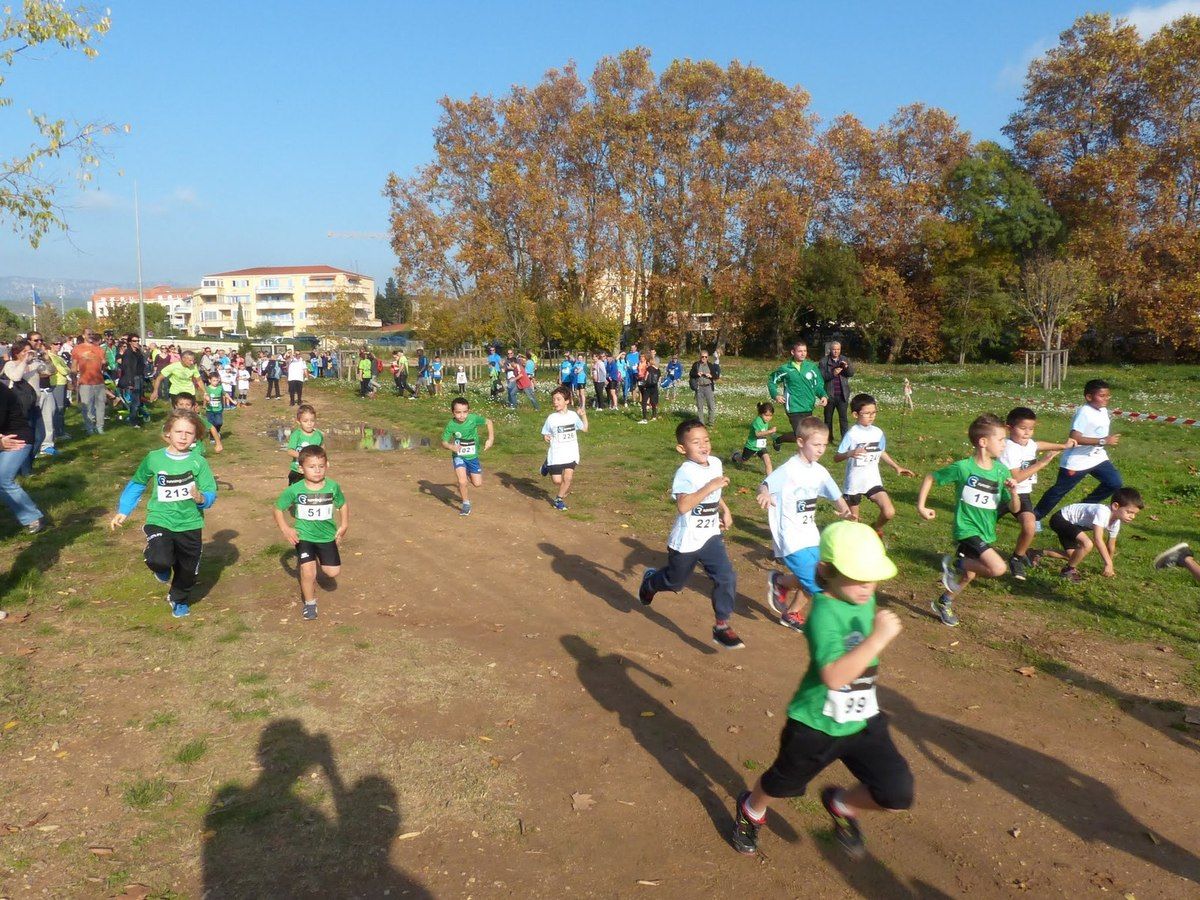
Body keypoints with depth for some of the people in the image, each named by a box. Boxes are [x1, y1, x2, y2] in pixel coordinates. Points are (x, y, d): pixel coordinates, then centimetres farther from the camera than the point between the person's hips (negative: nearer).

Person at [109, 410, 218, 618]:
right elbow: (136, 484, 10)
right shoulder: (154, 459, -6)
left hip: (190, 524, 1)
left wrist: (201, 498, -30)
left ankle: (179, 600, 46)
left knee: (187, 570, 14)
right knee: (158, 561, -26)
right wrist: (123, 511, 10)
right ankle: (163, 568, 13)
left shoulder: (199, 462, -8)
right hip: (160, 520, -1)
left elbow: (210, 494, -8)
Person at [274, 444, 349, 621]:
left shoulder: (333, 487, -10)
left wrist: (344, 525, 0)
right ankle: (309, 603, 12)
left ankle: (316, 561, 36)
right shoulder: (294, 490, -15)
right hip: (304, 536, -2)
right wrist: (285, 529, -12)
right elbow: (278, 509, -1)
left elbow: (343, 505, 9)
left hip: (327, 535, 2)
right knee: (308, 572, -15)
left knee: (332, 572, 3)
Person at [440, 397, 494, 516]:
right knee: (462, 482, -17)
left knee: (478, 484, 7)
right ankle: (466, 504, 8)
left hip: (472, 456, 2)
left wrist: (491, 439, -12)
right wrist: (451, 446, -33)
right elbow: (444, 442, -12)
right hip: (458, 456, -2)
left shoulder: (474, 418, -20)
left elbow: (488, 422, -4)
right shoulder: (451, 425, -20)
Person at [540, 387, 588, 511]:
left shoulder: (573, 415, 0)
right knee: (557, 480, -1)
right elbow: (545, 433, 1)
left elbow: (584, 428, 11)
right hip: (556, 453, -1)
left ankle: (559, 498, 12)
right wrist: (545, 437, -22)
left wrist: (584, 415, -3)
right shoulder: (551, 418, -6)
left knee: (568, 477, -11)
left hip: (571, 453, 1)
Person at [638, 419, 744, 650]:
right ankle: (650, 580, 49)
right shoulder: (685, 472, -25)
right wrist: (710, 487, -41)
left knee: (726, 577, -9)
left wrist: (724, 510, 10)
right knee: (675, 582, 15)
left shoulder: (715, 463, -1)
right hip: (686, 541, -5)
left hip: (711, 535, 6)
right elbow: (682, 505, -40)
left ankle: (722, 626, 4)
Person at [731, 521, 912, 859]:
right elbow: (833, 676, -42)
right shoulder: (825, 612, -28)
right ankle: (751, 811, 53)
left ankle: (842, 806, 25)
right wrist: (877, 639, -44)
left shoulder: (863, 597, -4)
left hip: (863, 720, 6)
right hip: (817, 725, -6)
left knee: (898, 793, -6)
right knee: (784, 782, 18)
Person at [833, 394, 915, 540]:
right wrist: (850, 453, -37)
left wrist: (896, 467, 16)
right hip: (853, 484, -4)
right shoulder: (851, 434, -16)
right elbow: (836, 458, -18)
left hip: (873, 481, 4)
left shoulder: (878, 433, 0)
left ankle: (876, 529, 23)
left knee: (889, 513, -9)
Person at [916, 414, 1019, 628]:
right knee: (998, 568, -24)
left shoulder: (1002, 471, -1)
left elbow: (1014, 509, 1)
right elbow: (930, 477, -3)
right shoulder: (963, 468, -16)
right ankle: (955, 564, -1)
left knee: (969, 574, 20)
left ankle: (943, 603, 44)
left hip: (987, 532, 7)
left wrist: (1013, 491, -20)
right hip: (967, 528, -7)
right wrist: (921, 507, -9)